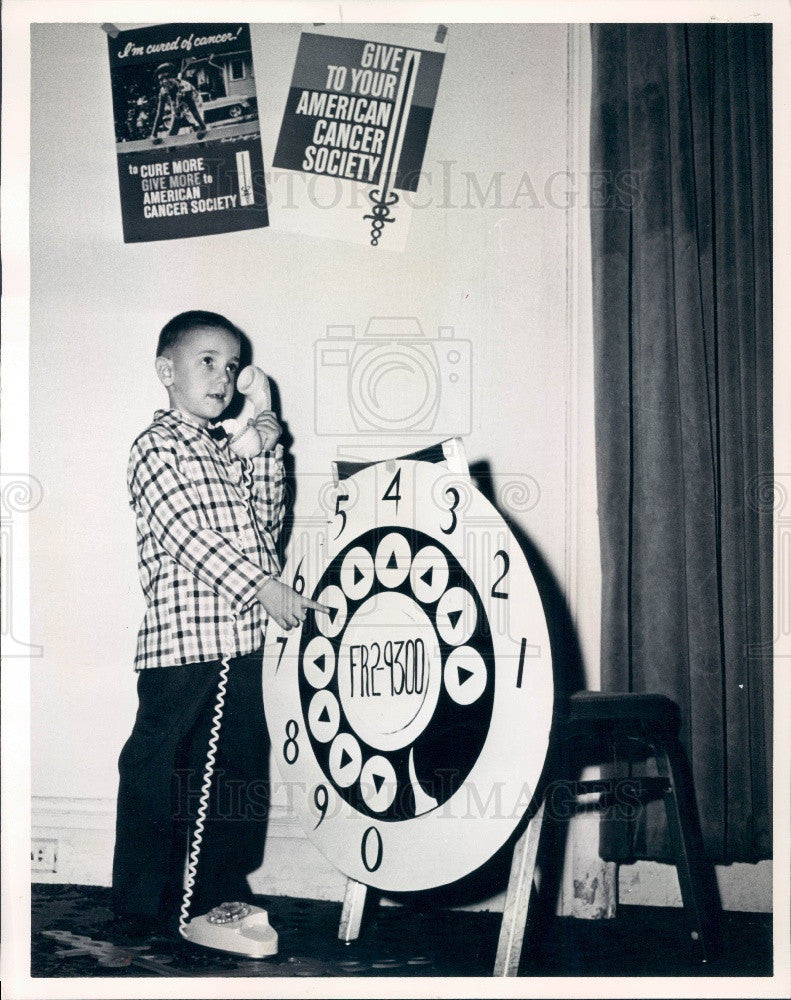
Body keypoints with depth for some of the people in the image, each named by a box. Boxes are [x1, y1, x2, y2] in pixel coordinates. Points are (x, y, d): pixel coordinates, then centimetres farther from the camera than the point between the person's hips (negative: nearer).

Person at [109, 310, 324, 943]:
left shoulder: (230, 448, 18)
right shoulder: (158, 447, -6)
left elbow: (264, 523, 14)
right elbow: (190, 535, -16)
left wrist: (267, 452, 4)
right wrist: (265, 587, -20)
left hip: (241, 636, 8)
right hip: (182, 637, -8)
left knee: (239, 766, 13)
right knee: (157, 773, 0)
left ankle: (221, 891, 25)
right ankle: (140, 908, 9)